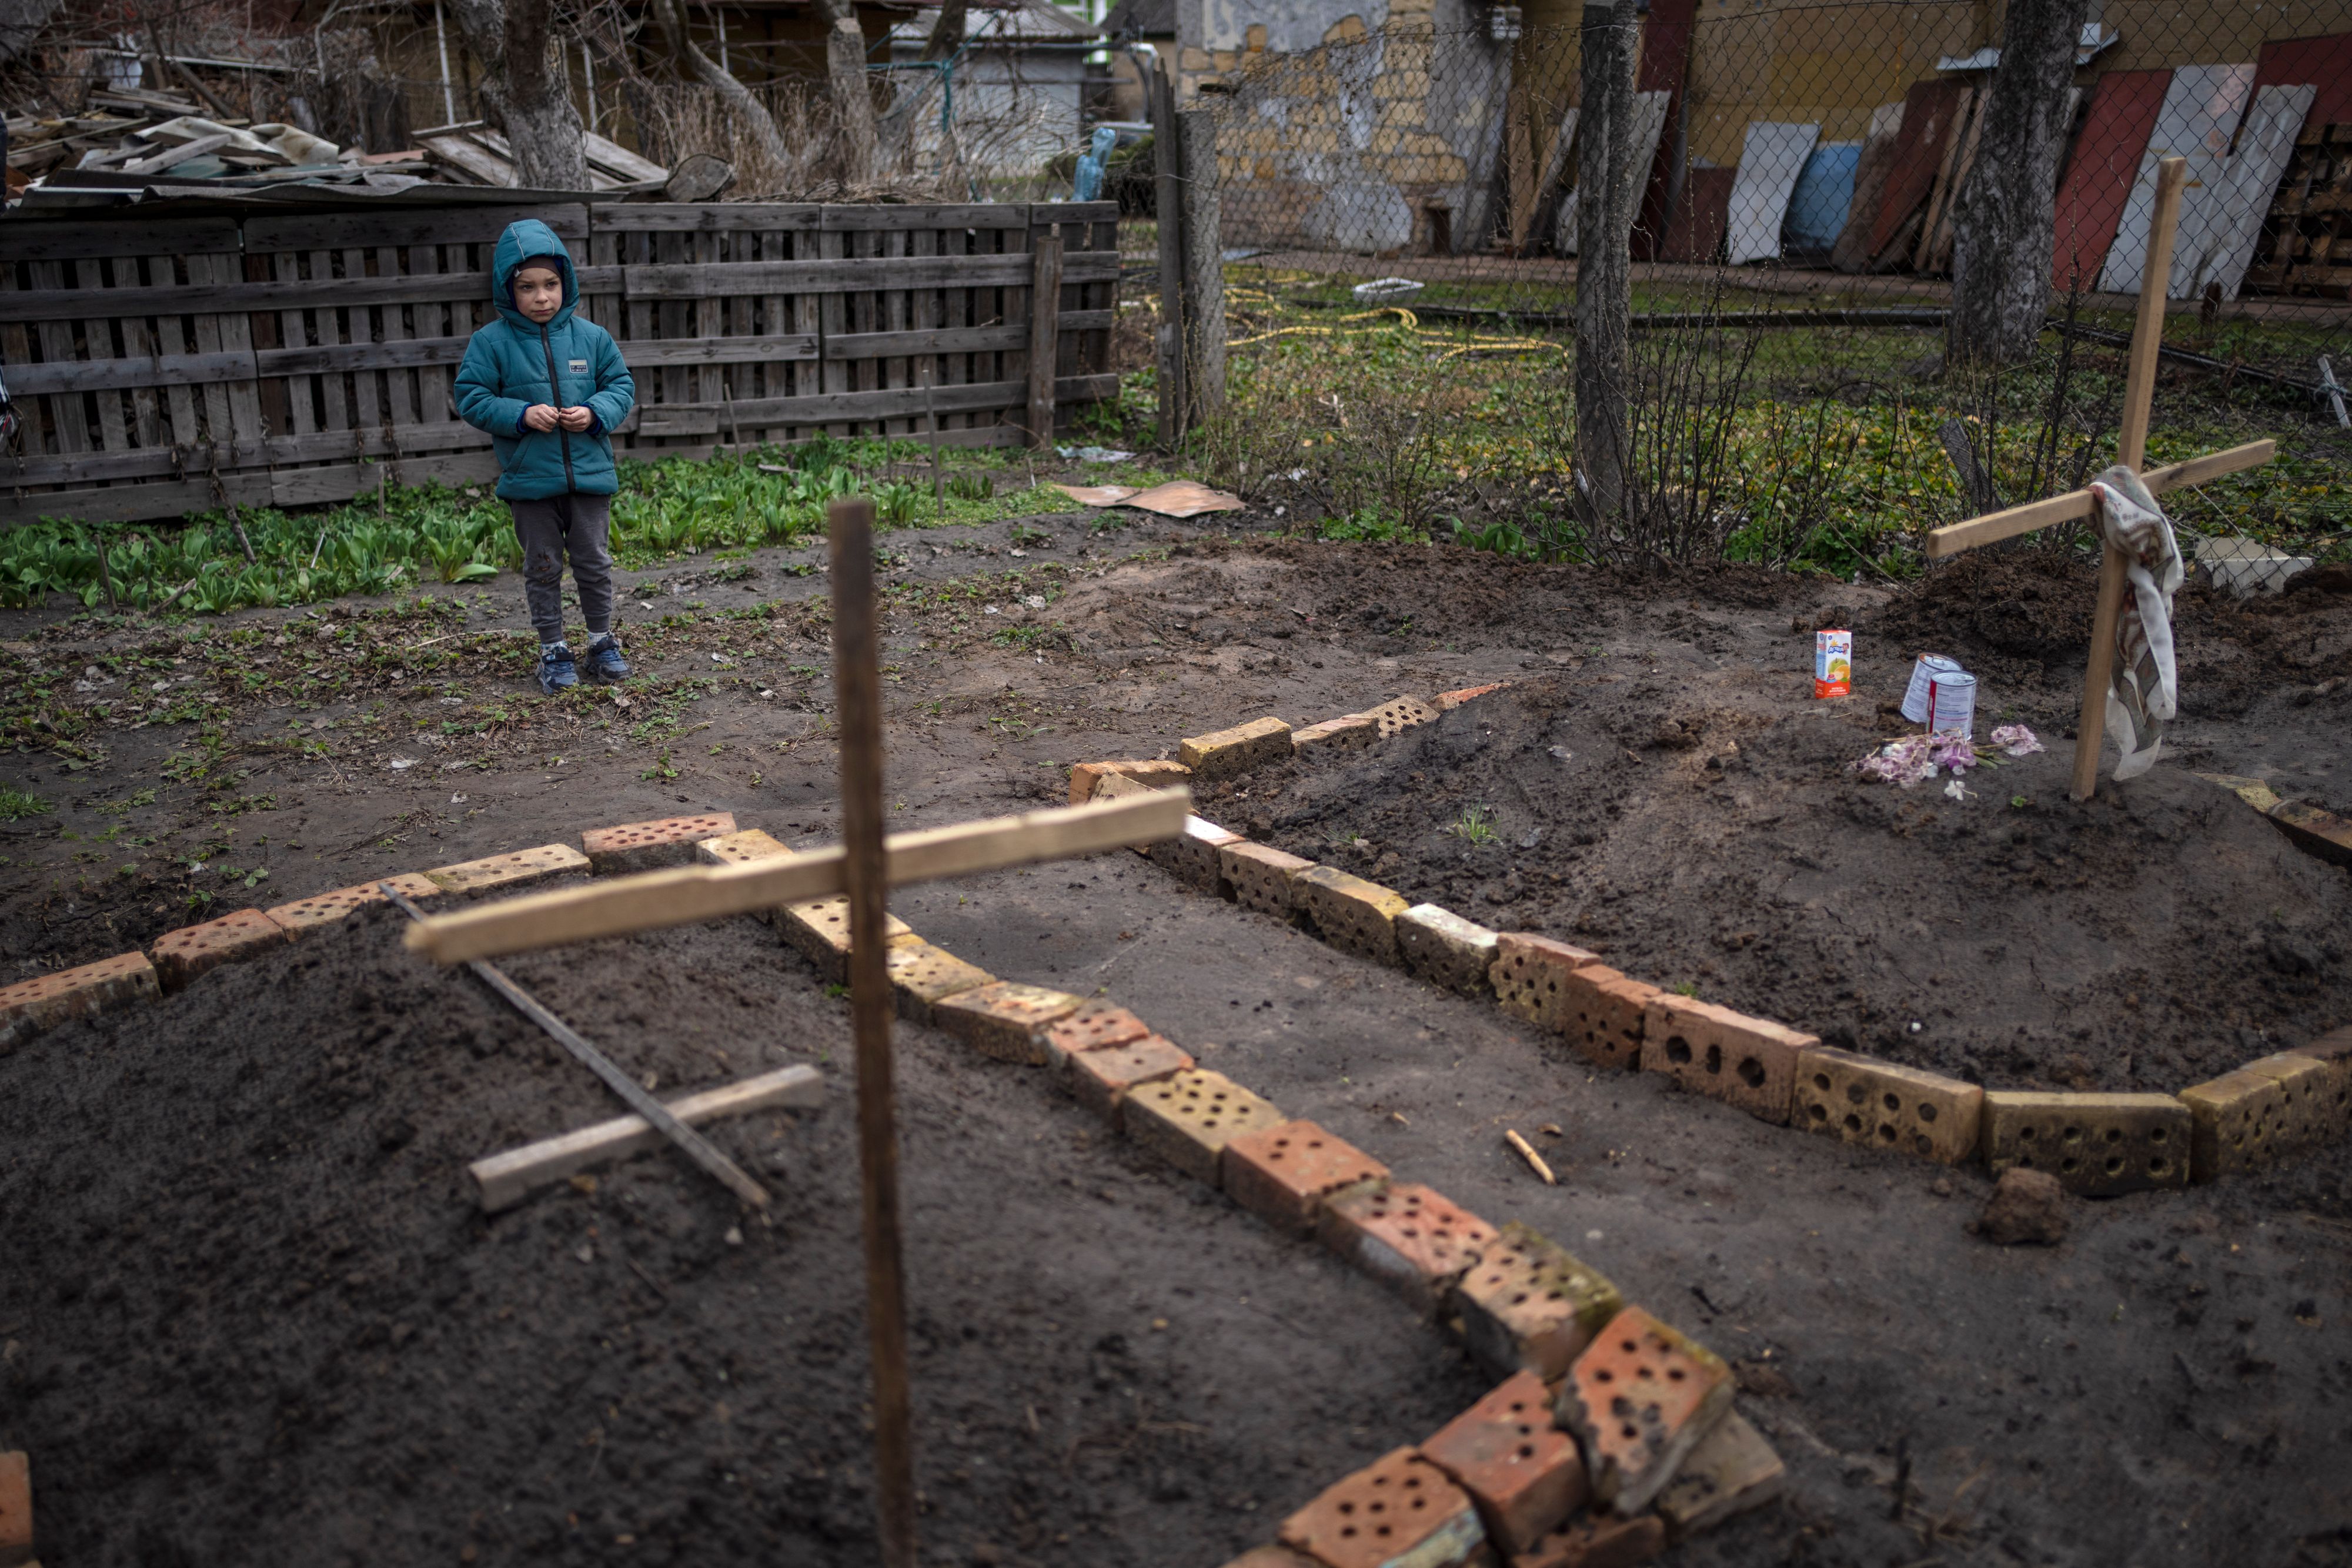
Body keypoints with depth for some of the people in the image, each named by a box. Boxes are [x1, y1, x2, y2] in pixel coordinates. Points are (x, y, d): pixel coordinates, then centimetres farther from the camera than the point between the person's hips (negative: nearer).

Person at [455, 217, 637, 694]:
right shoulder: (491, 342, -4)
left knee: (594, 561, 10)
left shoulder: (591, 337, 2)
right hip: (529, 479, -1)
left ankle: (602, 640, 26)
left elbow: (621, 386, 7)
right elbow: (472, 399, -4)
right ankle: (553, 650, 20)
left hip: (589, 473, 1)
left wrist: (596, 413, -12)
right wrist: (521, 415, -18)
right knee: (543, 567, 9)